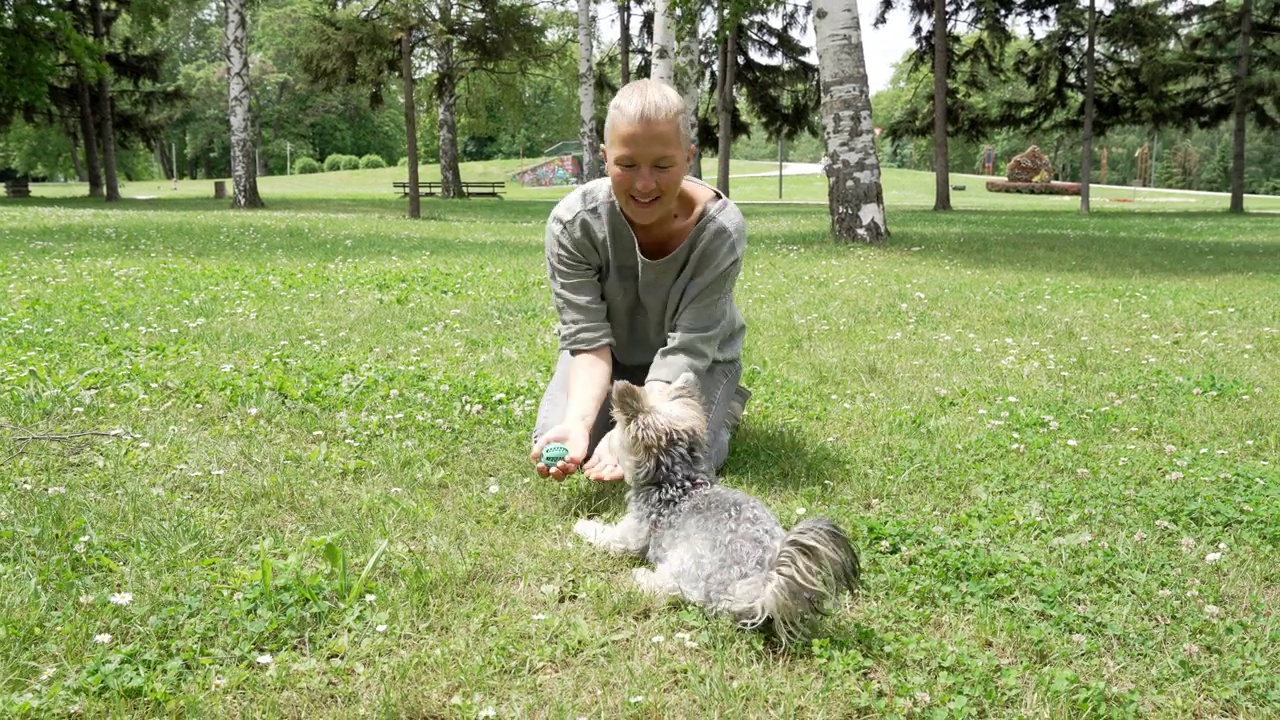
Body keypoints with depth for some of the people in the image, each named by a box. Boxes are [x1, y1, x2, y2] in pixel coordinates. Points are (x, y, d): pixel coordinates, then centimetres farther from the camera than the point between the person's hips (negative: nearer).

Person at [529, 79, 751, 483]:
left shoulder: (721, 229, -31)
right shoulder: (573, 222, -28)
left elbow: (686, 348, -32)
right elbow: (588, 339, -28)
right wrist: (577, 423, -46)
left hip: (695, 362, -1)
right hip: (611, 355, 2)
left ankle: (722, 406, 10)